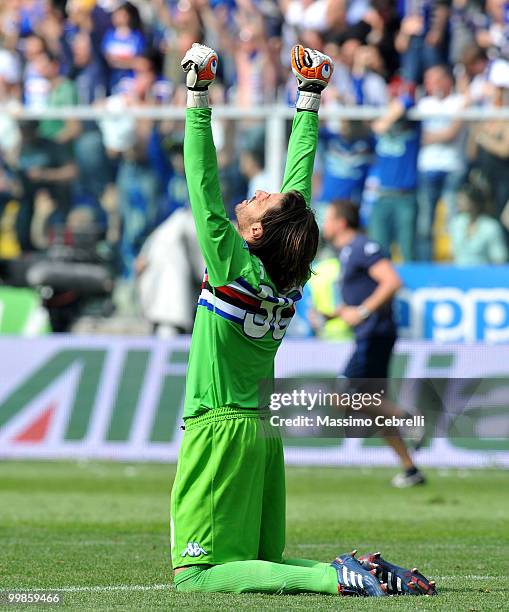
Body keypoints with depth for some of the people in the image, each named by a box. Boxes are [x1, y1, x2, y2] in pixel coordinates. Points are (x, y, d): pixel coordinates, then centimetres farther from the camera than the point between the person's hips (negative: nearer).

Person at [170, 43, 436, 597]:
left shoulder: (233, 265, -15)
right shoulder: (290, 278, 3)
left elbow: (203, 184, -16)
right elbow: (300, 176, 11)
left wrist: (198, 99, -13)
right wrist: (308, 98, 16)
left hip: (219, 426, -8)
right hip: (263, 429, 8)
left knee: (198, 574, -11)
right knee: (262, 560, 15)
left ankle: (332, 578, -26)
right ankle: (367, 573, -5)